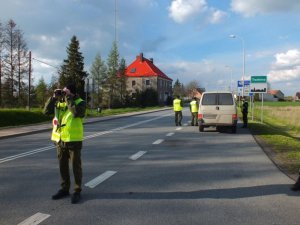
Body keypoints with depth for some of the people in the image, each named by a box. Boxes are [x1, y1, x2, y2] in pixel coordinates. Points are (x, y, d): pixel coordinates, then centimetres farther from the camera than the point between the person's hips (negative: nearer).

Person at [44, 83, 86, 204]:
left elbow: (76, 113, -29)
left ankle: (77, 191, 16)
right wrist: (54, 97, -7)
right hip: (60, 140, 6)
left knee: (76, 167, 5)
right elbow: (46, 111, 1)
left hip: (73, 140, -5)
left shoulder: (80, 102, -9)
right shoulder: (59, 102, 8)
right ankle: (64, 189, 29)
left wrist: (68, 98, -22)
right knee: (63, 166, 15)